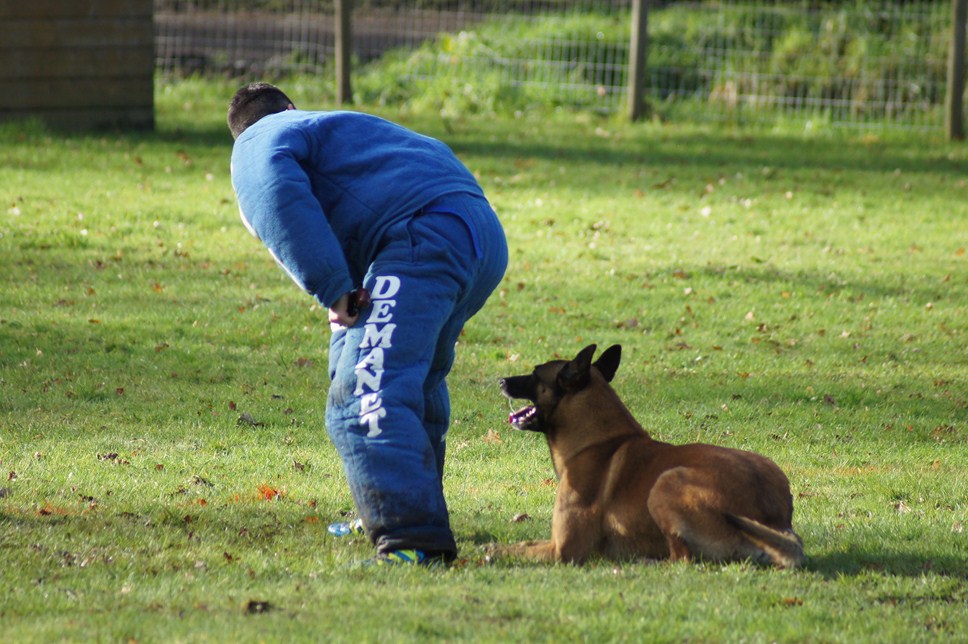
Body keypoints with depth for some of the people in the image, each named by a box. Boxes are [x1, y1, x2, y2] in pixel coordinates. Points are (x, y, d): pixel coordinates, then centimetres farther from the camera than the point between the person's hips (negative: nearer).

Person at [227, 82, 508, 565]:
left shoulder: (260, 144, 13)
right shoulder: (342, 125, 40)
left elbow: (279, 200, -10)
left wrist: (332, 289, -12)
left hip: (425, 242, -9)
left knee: (365, 397, -17)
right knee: (417, 380, 30)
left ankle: (415, 542, -29)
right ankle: (405, 513, 43)